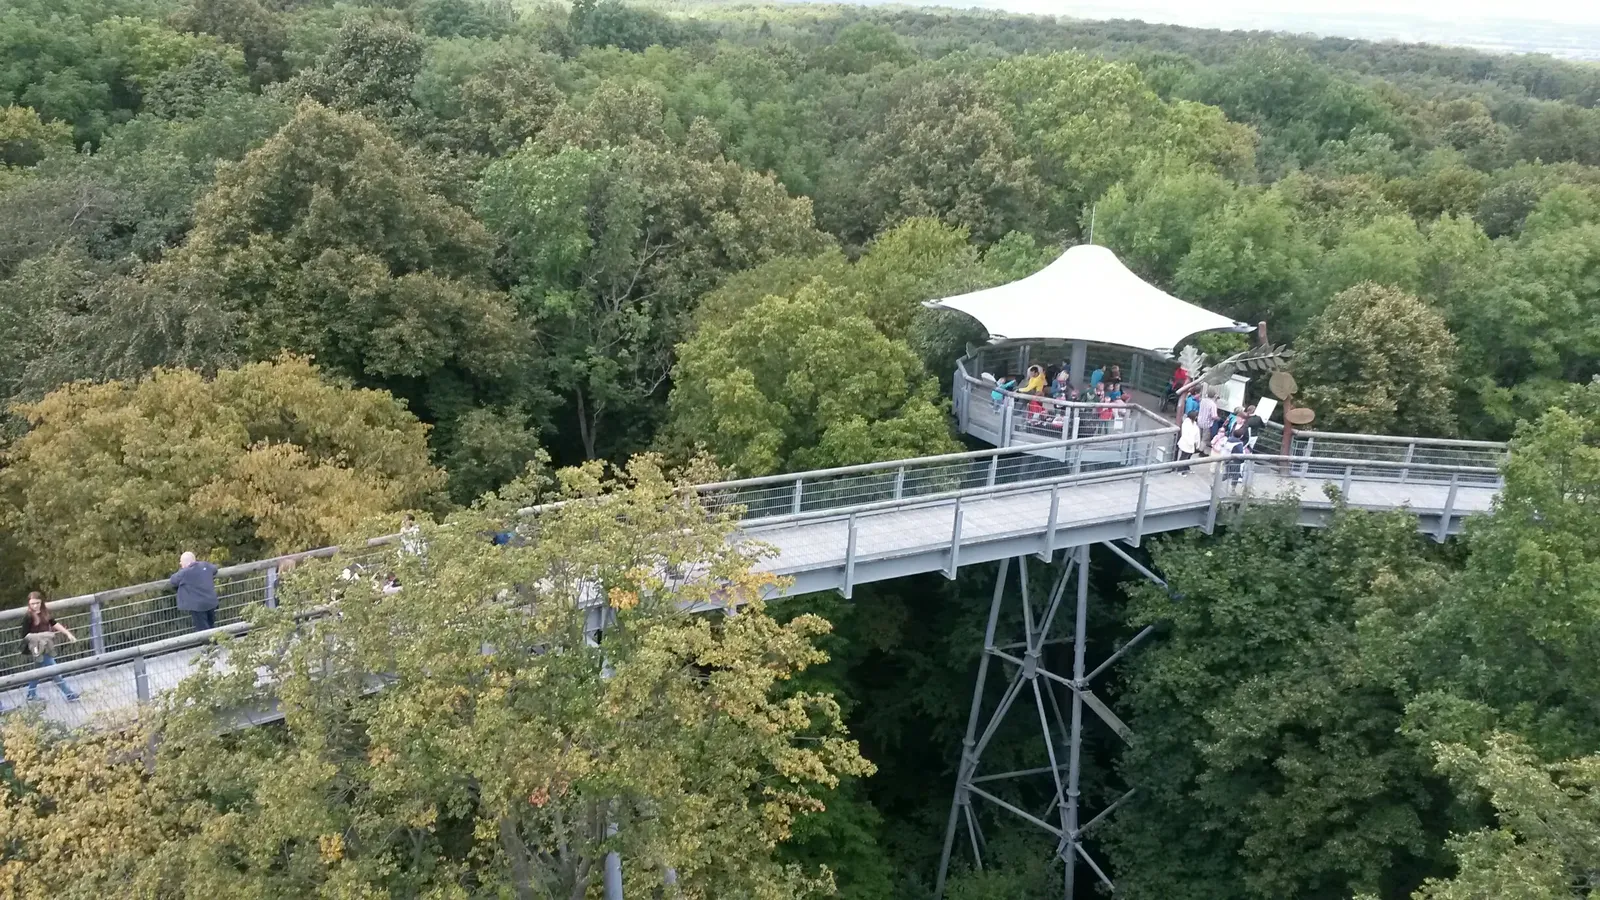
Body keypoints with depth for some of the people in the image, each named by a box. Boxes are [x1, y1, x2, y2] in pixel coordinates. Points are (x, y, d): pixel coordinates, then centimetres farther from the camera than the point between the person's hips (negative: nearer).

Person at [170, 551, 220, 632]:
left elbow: (172, 581, 1)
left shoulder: (184, 573, -14)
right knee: (211, 628, 18)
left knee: (203, 630, -1)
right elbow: (214, 569, 26)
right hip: (211, 602, 7)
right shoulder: (205, 566, 5)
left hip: (197, 605, -7)